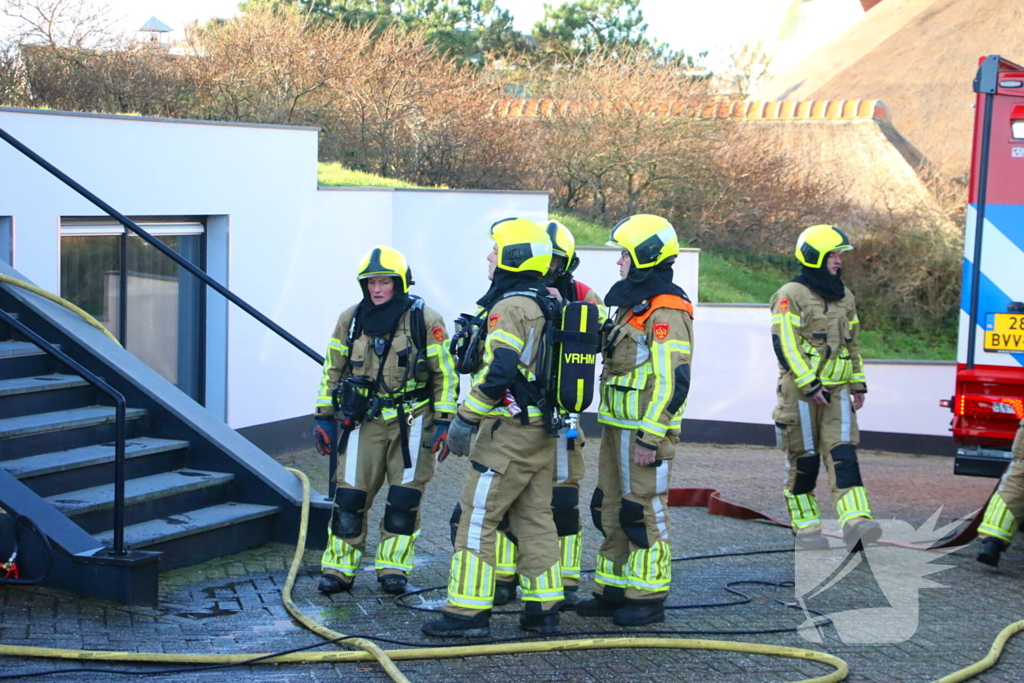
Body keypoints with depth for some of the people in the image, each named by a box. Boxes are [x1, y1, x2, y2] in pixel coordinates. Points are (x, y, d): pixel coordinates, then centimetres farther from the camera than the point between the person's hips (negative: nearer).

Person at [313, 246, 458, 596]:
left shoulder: (425, 320, -4)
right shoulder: (350, 320, 4)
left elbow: (445, 374, 0)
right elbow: (332, 371, 12)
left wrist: (443, 422, -4)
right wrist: (324, 418, 9)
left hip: (411, 422, -2)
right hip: (363, 421, 2)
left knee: (404, 498, 1)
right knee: (349, 497, 0)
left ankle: (393, 568, 13)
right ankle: (338, 567, 10)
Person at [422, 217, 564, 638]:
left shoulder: (510, 307, -15)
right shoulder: (550, 305, 14)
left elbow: (497, 372, -23)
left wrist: (466, 417, -17)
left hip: (508, 432, -9)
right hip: (543, 432, 9)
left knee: (476, 518, -3)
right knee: (535, 518, 12)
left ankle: (468, 612, -2)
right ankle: (543, 609, 14)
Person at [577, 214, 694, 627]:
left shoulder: (666, 313, -15)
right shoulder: (633, 305, 16)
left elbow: (671, 381, -20)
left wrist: (650, 437, -22)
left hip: (644, 431, -10)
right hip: (618, 426, 10)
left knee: (644, 512, -4)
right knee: (610, 509, 14)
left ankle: (649, 597, 4)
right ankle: (614, 589, 23)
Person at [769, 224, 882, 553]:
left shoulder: (844, 297, 15)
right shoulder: (791, 295, -8)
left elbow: (852, 344, 23)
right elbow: (785, 345, -15)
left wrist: (858, 385, 17)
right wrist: (809, 385, -19)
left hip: (837, 392, 5)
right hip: (801, 392, -5)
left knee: (843, 454, -9)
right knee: (804, 460, 2)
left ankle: (855, 521, -20)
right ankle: (805, 528, 13)